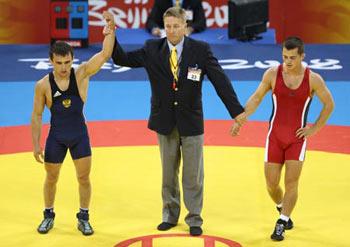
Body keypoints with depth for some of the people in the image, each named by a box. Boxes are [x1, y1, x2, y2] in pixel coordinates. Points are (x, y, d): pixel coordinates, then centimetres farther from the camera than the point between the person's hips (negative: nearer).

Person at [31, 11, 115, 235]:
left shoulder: (81, 74, -14)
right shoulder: (43, 85, -15)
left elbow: (105, 54, -25)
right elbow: (37, 115, -6)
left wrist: (110, 30, -39)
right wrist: (36, 144, -7)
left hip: (80, 135, 0)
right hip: (56, 136, 0)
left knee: (84, 178, 6)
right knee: (51, 179, 13)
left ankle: (83, 218, 23)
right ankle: (49, 216, 34)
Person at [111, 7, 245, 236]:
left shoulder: (201, 49, -8)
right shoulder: (152, 49, -3)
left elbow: (221, 81, -10)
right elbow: (123, 59, 0)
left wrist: (237, 111, -14)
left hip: (191, 121, -2)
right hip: (165, 121, 2)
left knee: (193, 174, 5)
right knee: (168, 173, 14)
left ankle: (194, 219, 16)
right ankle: (170, 215, 26)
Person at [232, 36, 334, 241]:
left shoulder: (313, 79, -11)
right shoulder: (273, 74, -9)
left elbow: (329, 104, 1)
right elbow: (256, 98, 1)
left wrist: (314, 128, -3)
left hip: (297, 138, -1)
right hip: (275, 137, 1)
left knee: (291, 182, -7)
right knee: (272, 183, 4)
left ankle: (281, 225, 5)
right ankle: (283, 209, 35)